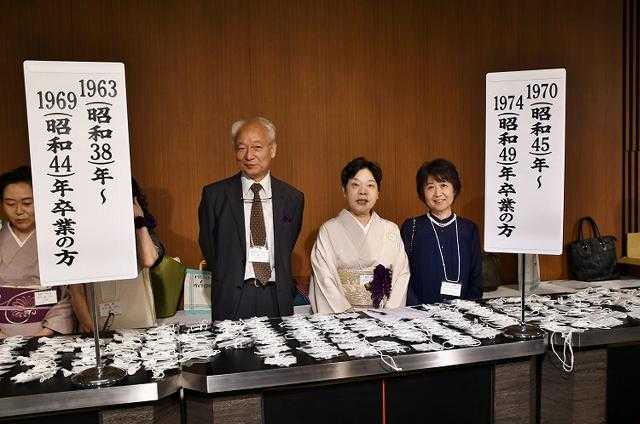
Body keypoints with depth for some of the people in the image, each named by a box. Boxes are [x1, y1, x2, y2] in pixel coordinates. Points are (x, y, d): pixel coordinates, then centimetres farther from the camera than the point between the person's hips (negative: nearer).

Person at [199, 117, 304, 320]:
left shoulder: (293, 198, 3)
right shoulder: (214, 195, -1)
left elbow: (286, 248, 11)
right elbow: (208, 247, 7)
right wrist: (228, 283, 8)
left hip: (278, 298, 1)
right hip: (232, 301, -1)